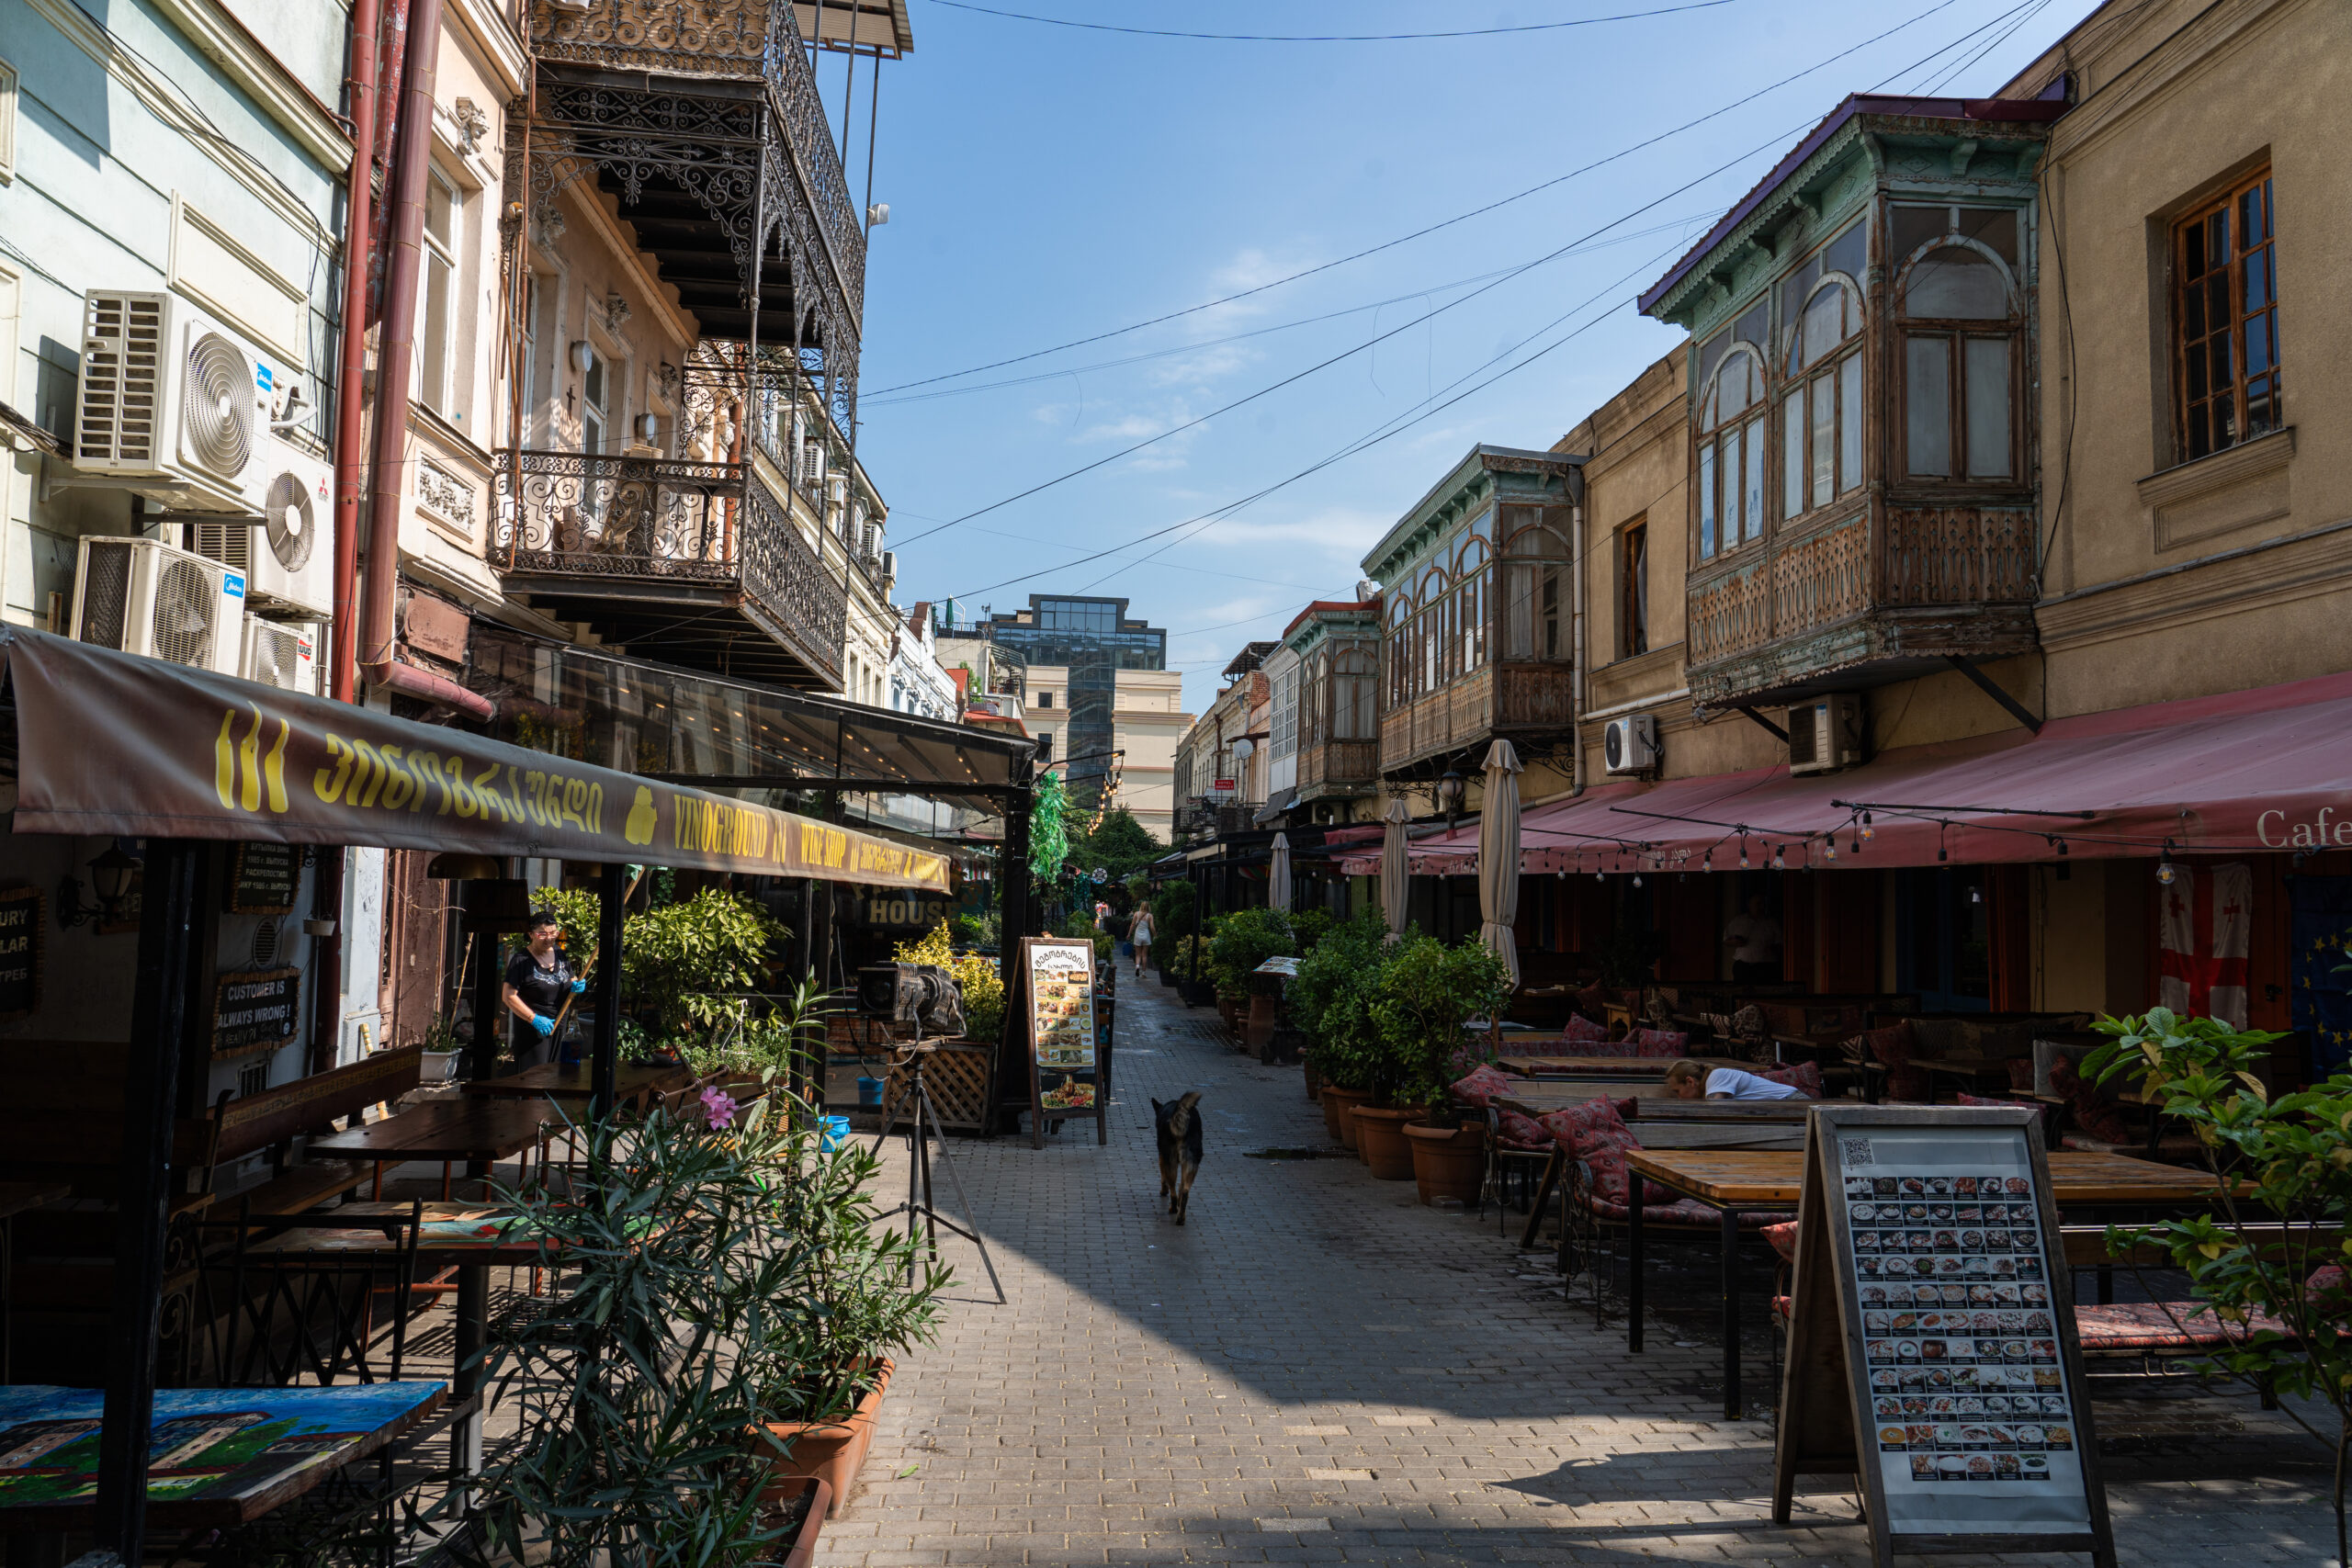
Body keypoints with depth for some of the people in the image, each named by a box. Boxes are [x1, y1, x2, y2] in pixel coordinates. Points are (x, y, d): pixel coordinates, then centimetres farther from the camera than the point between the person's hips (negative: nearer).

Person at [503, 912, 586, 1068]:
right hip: (532, 1028, -6)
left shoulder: (560, 954, 9)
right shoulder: (521, 960, -10)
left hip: (560, 1026, 6)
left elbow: (571, 979, 23)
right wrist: (534, 1019, -20)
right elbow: (508, 996, -14)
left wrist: (576, 985, -2)